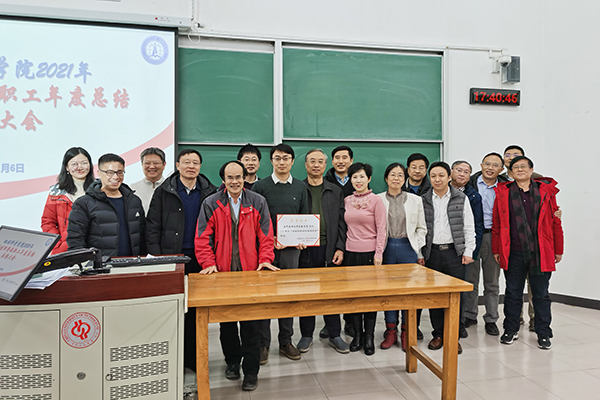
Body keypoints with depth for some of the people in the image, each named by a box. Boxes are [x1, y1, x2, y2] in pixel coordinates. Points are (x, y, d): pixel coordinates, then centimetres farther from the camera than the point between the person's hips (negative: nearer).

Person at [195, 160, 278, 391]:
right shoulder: (211, 204, 2)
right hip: (222, 272, 1)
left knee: (250, 324, 3)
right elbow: (203, 237, -1)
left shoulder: (258, 202, 3)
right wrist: (209, 263, -11)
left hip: (251, 271, -1)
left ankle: (251, 370, 17)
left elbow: (265, 235, 3)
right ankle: (232, 361, 36)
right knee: (226, 321, 15)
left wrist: (265, 260, -8)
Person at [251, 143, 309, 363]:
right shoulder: (260, 186, 0)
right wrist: (269, 240, -13)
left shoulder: (300, 187, 9)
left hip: (292, 248, 3)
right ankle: (263, 343, 16)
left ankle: (286, 341, 23)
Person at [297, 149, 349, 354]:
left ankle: (334, 335, 22)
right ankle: (307, 335, 22)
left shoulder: (335, 191, 10)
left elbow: (341, 222, 7)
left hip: (329, 249, 1)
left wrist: (340, 248, -2)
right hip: (305, 250, -1)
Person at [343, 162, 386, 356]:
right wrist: (341, 248, 9)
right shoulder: (347, 200, 8)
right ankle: (357, 334, 23)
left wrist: (379, 253, -11)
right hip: (351, 252, 4)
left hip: (370, 253, -4)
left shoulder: (376, 200, -5)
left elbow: (381, 229, -6)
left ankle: (369, 336, 17)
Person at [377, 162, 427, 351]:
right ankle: (391, 331, 19)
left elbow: (421, 228, 9)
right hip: (386, 248, 0)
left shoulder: (415, 200, 7)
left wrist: (419, 252, 2)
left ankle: (406, 332, 17)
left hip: (408, 248, 0)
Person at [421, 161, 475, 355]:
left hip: (454, 252, -1)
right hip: (431, 252, 1)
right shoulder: (423, 200, 5)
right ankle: (438, 334, 21)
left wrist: (468, 251, -2)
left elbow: (469, 227, 4)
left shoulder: (461, 198, 3)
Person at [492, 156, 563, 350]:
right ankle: (511, 330, 24)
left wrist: (558, 250, 6)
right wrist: (496, 250, 6)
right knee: (512, 293, 10)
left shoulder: (546, 191, 5)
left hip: (540, 253, 0)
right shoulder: (503, 193, 4)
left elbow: (555, 222, 7)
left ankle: (543, 333, 23)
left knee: (541, 294, 9)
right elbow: (497, 224, 7)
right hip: (513, 254, 0)